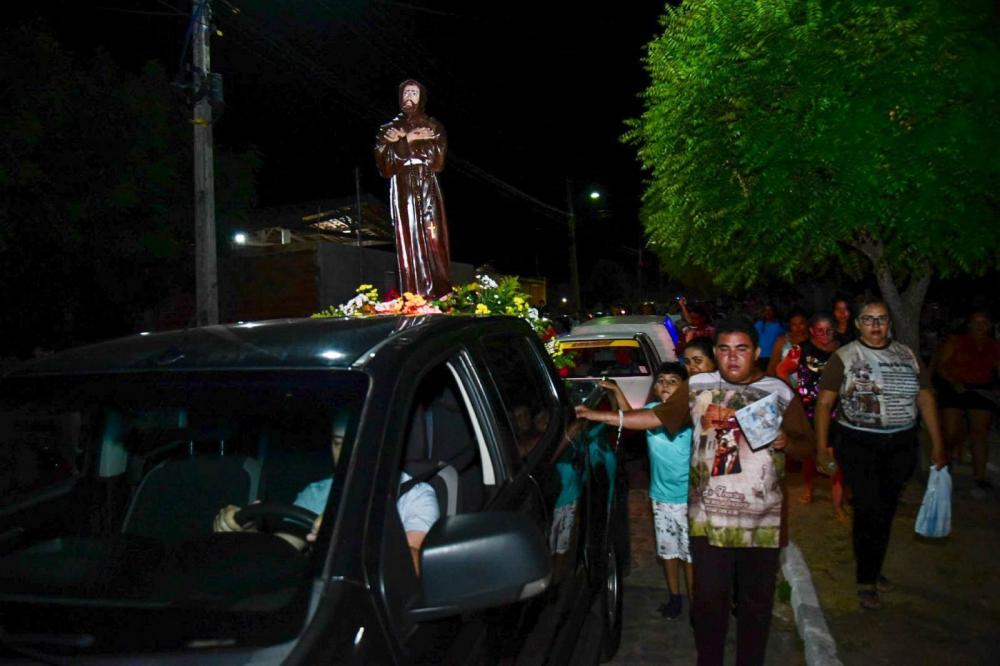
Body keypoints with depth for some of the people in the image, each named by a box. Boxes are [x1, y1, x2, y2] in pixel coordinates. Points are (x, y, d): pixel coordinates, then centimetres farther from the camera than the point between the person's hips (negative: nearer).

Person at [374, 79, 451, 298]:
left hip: (428, 192, 0)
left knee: (432, 242, -8)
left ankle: (439, 295, -8)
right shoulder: (388, 130, 15)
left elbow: (437, 160, -2)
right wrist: (411, 139, -5)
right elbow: (385, 165, 2)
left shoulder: (434, 127, 13)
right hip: (402, 193, 0)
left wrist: (404, 141, -5)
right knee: (408, 242, -8)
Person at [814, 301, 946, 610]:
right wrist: (822, 447, -9)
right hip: (860, 446, -4)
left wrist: (937, 444, 7)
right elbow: (824, 402, -5)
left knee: (886, 511, 14)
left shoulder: (908, 356, 6)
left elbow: (926, 399, 10)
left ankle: (872, 569, 33)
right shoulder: (843, 357, -5)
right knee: (870, 509, -9)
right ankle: (866, 580, 8)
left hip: (901, 446, 4)